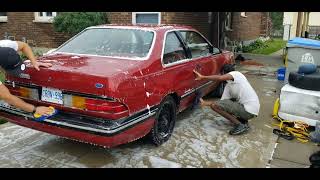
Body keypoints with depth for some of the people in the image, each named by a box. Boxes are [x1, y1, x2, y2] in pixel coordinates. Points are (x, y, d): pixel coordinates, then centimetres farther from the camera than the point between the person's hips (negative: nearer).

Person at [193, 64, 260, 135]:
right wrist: (205, 103, 17)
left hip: (249, 111, -9)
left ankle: (239, 125, -5)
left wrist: (202, 77, -20)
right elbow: (222, 101, 15)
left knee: (214, 105, -12)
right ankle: (243, 120, 16)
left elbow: (220, 78, -26)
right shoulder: (228, 86, 17)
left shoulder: (236, 74, -6)